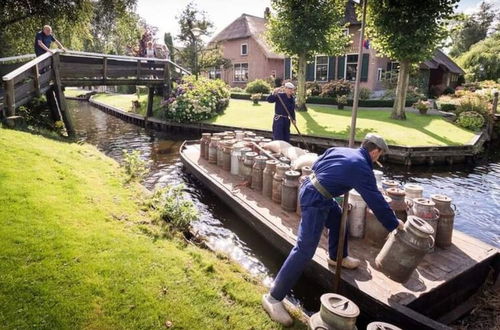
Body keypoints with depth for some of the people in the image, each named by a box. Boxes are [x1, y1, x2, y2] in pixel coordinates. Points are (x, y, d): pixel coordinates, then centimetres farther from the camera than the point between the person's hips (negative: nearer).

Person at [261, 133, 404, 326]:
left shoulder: (341, 150, 12)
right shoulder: (362, 168, -10)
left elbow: (315, 165, 20)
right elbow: (376, 201, -5)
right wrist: (394, 224, 8)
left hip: (310, 188, 10)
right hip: (315, 200, -10)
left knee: (338, 219, 29)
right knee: (305, 250, -10)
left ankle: (336, 257, 51)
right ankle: (274, 297, -7)